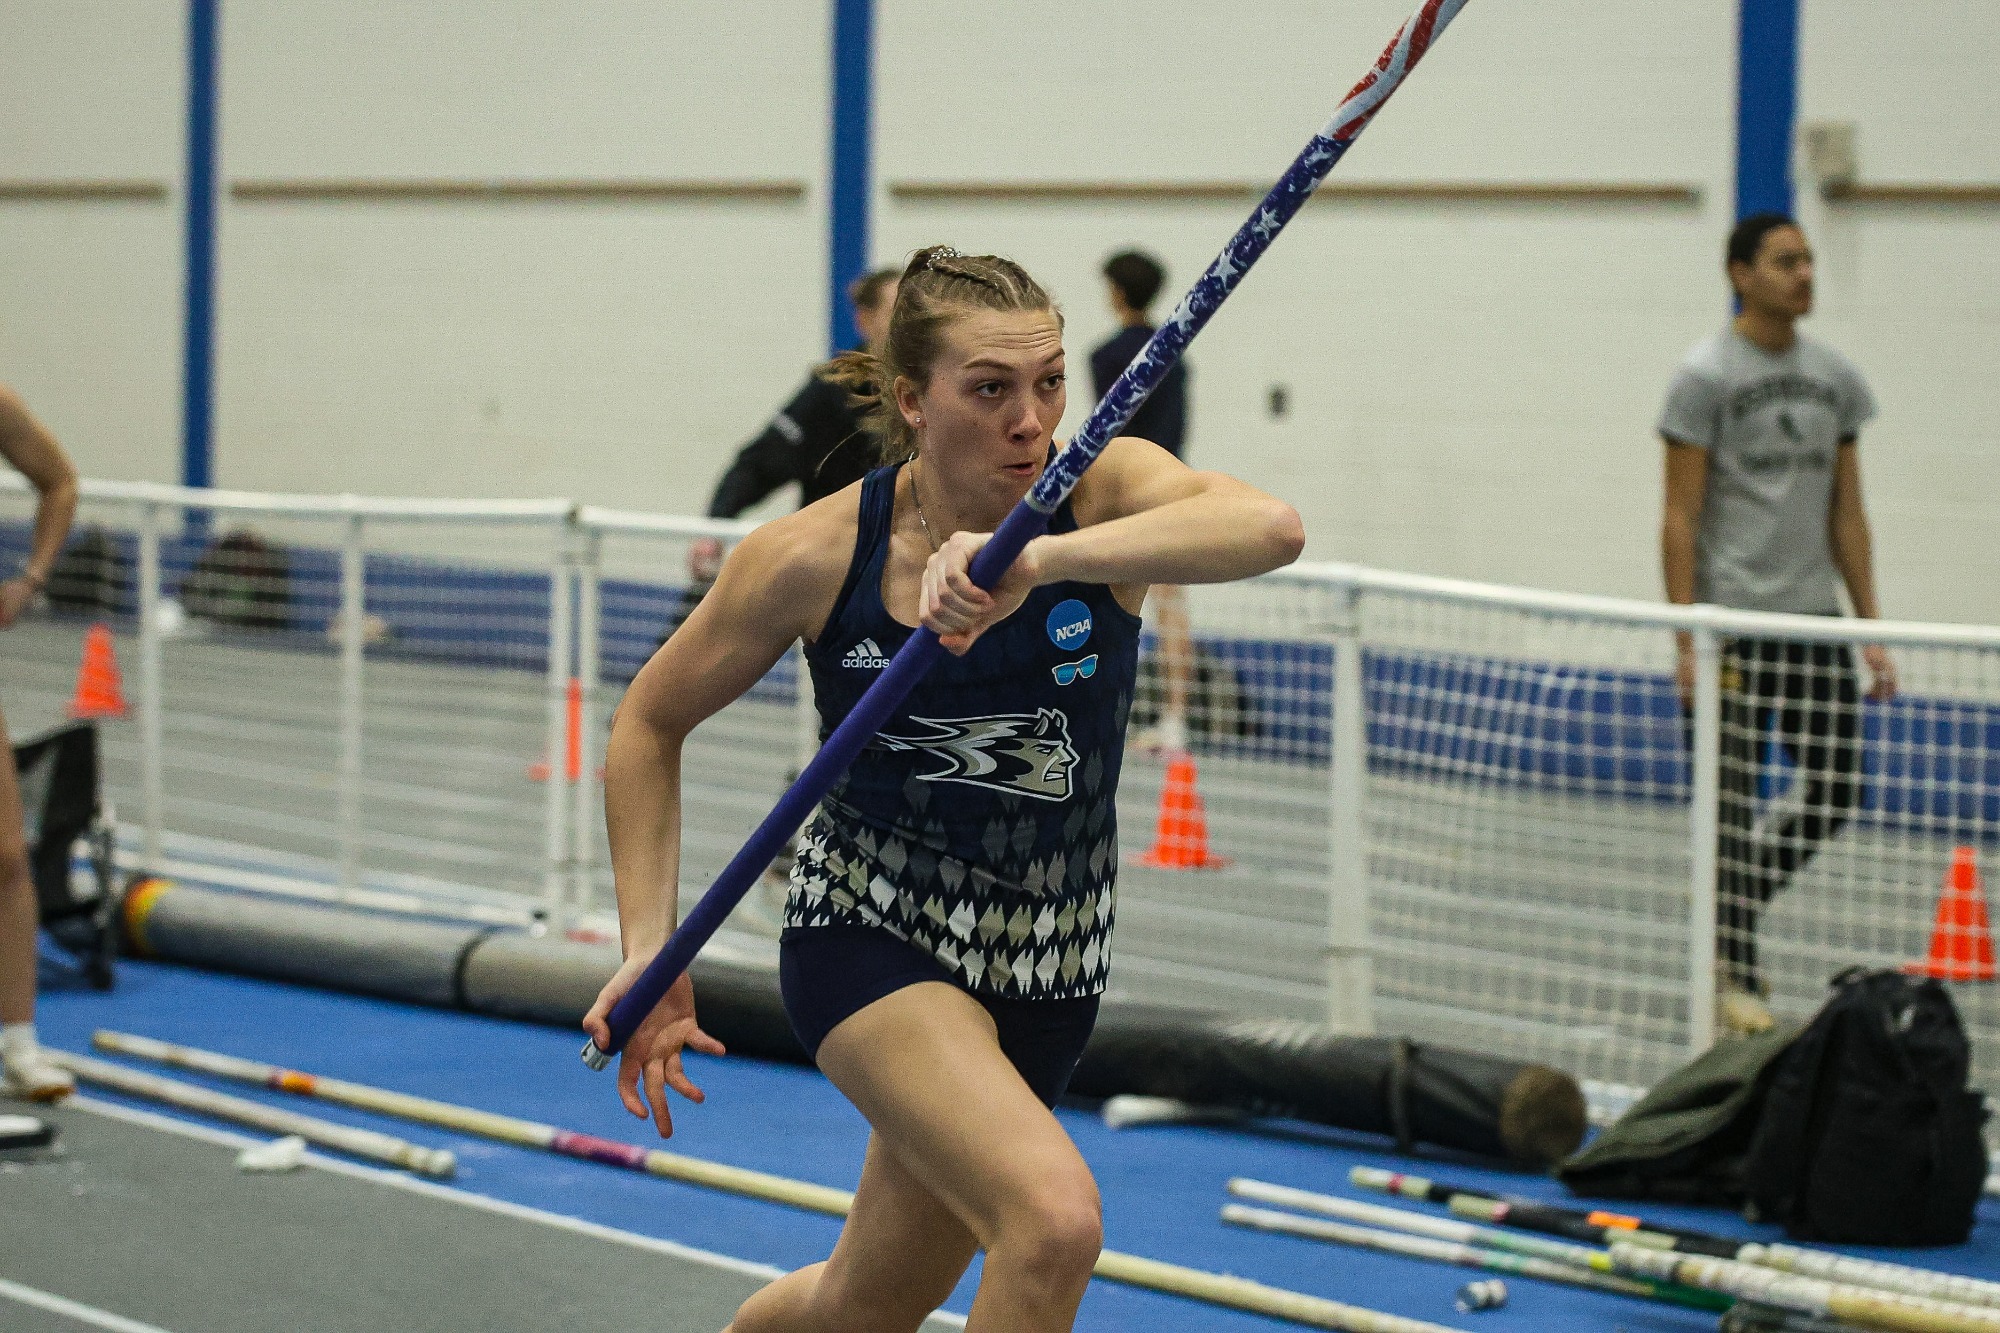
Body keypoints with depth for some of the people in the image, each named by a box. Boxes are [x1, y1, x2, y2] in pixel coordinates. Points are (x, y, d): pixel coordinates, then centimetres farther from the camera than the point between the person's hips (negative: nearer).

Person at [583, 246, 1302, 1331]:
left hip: (1047, 969, 3)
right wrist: (649, 949, -5)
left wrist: (1040, 557, -49)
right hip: (870, 929, -3)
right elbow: (651, 722, 3)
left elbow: (1268, 529, -36)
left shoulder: (1102, 492, -13)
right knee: (1054, 1215, -29)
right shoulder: (815, 557, -13)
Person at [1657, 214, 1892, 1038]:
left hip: (1815, 622, 6)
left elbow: (1846, 512, 15)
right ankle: (1737, 976, 8)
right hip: (1733, 621, -6)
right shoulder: (1707, 377, -5)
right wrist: (1688, 642, -13)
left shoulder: (1837, 379, 11)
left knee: (1834, 797, 4)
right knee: (1731, 805, -2)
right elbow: (1682, 517, -7)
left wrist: (1871, 629, 9)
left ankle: (1729, 911, 26)